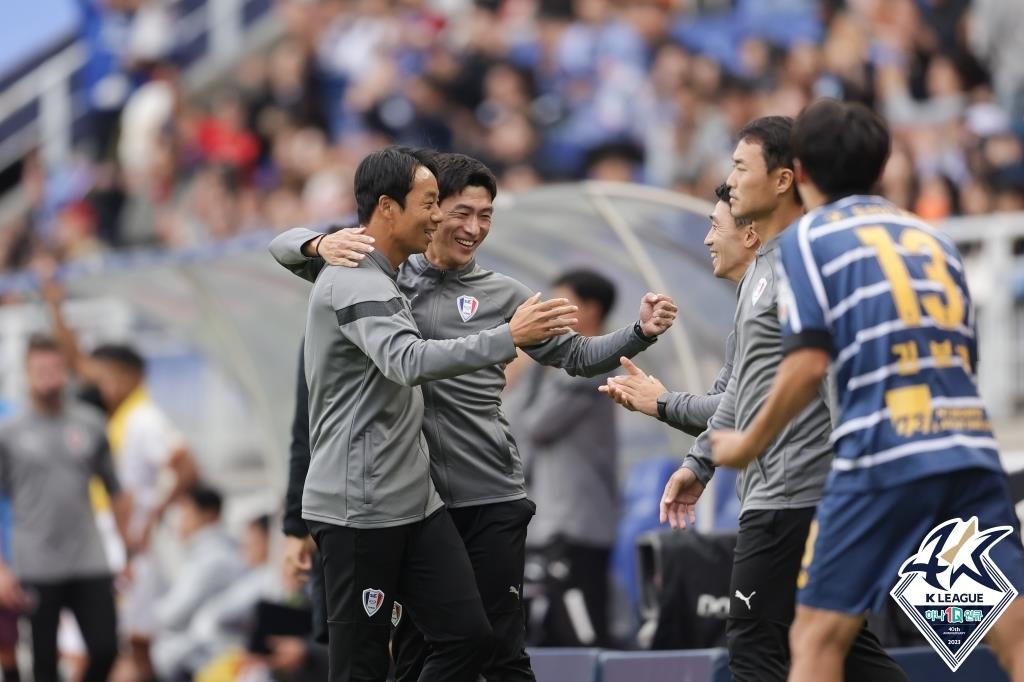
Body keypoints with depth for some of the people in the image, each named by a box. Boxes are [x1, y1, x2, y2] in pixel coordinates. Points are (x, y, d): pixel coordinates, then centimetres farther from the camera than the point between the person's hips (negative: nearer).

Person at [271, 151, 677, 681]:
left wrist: (641, 333, -7)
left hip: (490, 498, 0)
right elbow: (286, 248, 4)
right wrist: (321, 244, -19)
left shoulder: (500, 294, 9)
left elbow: (576, 355, 10)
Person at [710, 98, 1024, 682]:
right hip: (972, 446, 4)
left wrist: (750, 443, 7)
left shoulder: (808, 237, 7)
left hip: (885, 453, -4)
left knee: (817, 635, 5)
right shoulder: (932, 237, 23)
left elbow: (810, 362, -4)